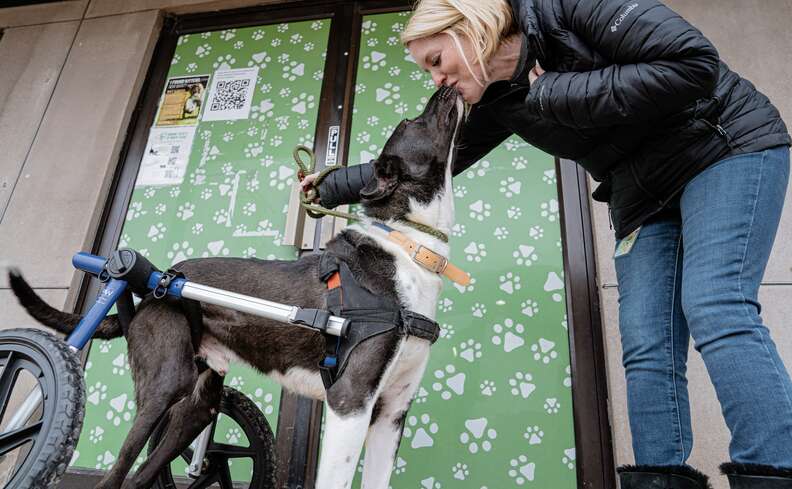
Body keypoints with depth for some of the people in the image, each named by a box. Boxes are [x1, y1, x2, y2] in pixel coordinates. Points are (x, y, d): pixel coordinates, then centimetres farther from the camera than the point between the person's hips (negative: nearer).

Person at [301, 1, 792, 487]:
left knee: (716, 311, -21)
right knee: (646, 348, -6)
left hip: (727, 147, -5)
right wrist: (332, 187, 11)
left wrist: (558, 94, -24)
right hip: (643, 194, 6)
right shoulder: (498, 103, -1)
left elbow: (695, 64, -25)